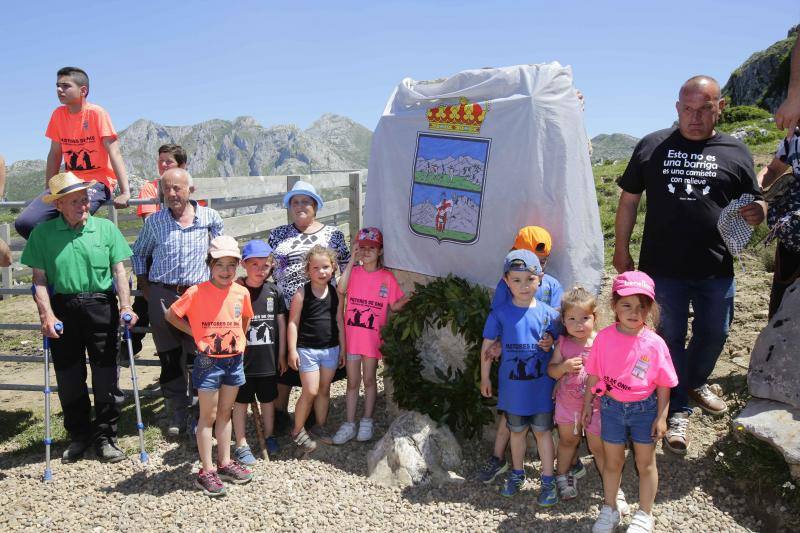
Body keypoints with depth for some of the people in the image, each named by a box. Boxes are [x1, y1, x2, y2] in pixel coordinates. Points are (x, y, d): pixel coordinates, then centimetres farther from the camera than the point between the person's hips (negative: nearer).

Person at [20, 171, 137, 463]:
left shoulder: (106, 228, 1)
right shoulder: (43, 233, 0)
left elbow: (119, 272, 1)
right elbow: (39, 279, -1)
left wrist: (125, 306, -10)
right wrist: (46, 315, -12)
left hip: (101, 306, 0)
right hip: (62, 309, 0)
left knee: (105, 375, 5)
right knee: (69, 377, 10)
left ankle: (105, 437, 20)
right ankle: (79, 435, 28)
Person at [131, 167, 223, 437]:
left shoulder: (210, 218, 2)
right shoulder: (154, 221, 7)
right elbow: (139, 253, 20)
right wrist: (144, 286, 13)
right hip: (162, 296, 2)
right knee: (170, 357, 7)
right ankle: (176, 414, 18)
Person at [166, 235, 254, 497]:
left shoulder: (242, 293, -1)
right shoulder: (197, 292, -13)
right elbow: (171, 315, -4)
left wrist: (238, 339, 7)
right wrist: (195, 333, -8)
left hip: (234, 360, 4)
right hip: (208, 361, -4)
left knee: (225, 413, 16)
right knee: (208, 416, 3)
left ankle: (224, 463, 28)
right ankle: (207, 471, 12)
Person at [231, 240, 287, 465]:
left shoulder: (274, 291, 0)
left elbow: (281, 323, 7)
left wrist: (281, 354, 8)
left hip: (268, 359, 3)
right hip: (243, 358, -3)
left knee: (268, 400, 17)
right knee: (241, 402, 9)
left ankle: (269, 437, 34)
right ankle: (241, 445, 21)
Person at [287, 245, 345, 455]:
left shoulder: (335, 293, 4)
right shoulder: (302, 294, -8)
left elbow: (339, 322, 10)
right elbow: (293, 322, -7)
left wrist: (342, 348, 11)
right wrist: (292, 350, -11)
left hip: (331, 349, 4)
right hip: (307, 349, -4)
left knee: (324, 390, 13)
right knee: (310, 392, -5)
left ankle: (319, 426, 28)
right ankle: (298, 431, 11)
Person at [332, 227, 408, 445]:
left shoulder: (387, 277, -3)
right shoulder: (353, 272, -2)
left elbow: (394, 305, 2)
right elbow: (341, 289, -22)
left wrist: (408, 299, -18)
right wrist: (352, 260, -20)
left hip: (373, 337, -1)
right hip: (351, 336, 1)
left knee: (369, 380, 12)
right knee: (352, 382, 10)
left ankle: (367, 422, 26)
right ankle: (349, 424, 20)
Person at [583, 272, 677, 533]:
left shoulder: (655, 344, -16)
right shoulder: (604, 338, -11)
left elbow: (663, 385, -8)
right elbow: (594, 375, 0)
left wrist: (661, 417, -8)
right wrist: (588, 404, 5)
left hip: (644, 409, -1)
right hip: (612, 407, 1)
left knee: (646, 464, 14)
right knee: (612, 462, 17)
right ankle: (609, 509, 36)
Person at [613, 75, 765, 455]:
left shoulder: (736, 153, 4)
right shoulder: (652, 146, 2)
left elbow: (754, 203, 9)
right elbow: (629, 199, 5)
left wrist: (757, 212, -16)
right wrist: (621, 250, 3)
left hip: (716, 268, 2)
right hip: (663, 267, -2)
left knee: (713, 335, 16)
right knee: (671, 337, 7)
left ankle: (696, 383, 45)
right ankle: (678, 412, 22)